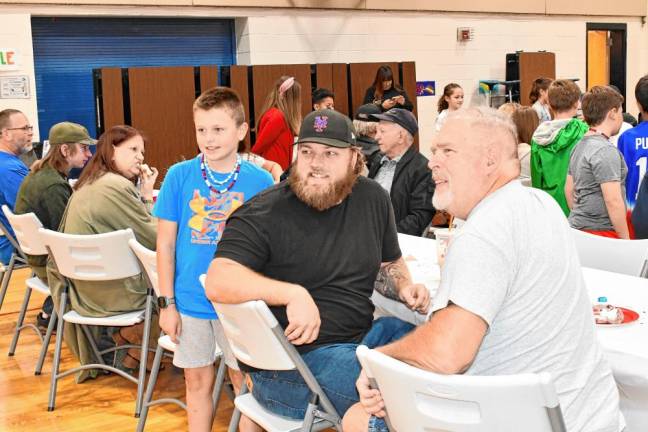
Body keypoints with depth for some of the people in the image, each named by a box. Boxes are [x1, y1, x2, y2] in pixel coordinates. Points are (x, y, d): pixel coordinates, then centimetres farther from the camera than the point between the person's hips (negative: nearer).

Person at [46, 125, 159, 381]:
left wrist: (142, 194, 2)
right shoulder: (116, 186, -19)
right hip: (110, 292, -9)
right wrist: (147, 196, -5)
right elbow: (154, 239, -15)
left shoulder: (89, 183, 10)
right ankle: (125, 337, 16)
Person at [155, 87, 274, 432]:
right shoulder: (179, 176, -5)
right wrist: (167, 302, -2)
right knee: (197, 382, 14)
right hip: (190, 300, 1)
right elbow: (165, 242, 0)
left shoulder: (260, 181, -6)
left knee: (246, 383, 9)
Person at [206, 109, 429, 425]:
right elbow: (218, 282, -25)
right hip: (293, 359, -7)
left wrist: (404, 285, 3)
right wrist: (294, 294, -36)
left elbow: (390, 260, 25)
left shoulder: (372, 198, 8)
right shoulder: (264, 214, -12)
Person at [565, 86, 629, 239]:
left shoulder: (579, 146, 13)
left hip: (578, 227, 9)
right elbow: (613, 200, -20)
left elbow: (569, 189, 20)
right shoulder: (606, 150, -15)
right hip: (601, 232, -9)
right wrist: (626, 240, -14)